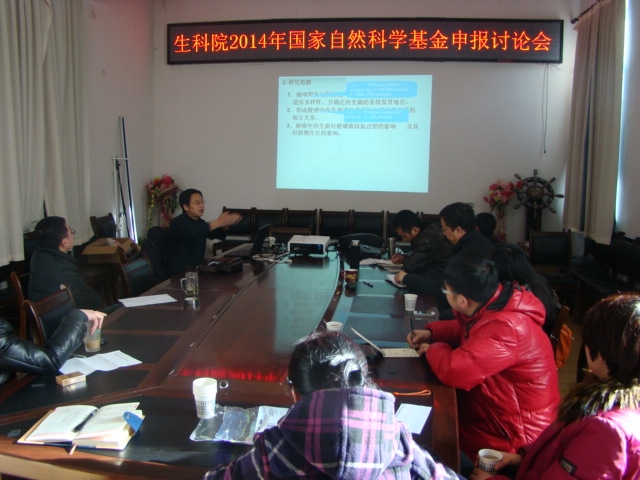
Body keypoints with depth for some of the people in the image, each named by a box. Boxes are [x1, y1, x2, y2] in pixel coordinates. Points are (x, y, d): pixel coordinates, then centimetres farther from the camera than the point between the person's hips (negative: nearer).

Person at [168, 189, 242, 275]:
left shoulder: (200, 222, 13)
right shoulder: (178, 222, -14)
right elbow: (191, 232, -34)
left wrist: (226, 224, -13)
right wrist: (219, 222, -36)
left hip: (198, 268, 8)